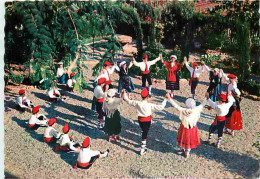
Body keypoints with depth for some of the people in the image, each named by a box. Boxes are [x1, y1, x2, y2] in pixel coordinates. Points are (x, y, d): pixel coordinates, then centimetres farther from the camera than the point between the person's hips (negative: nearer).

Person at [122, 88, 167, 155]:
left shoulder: (137, 103, -13)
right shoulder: (150, 105, -24)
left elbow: (128, 101, 0)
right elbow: (160, 107, -25)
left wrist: (124, 94, 14)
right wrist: (165, 100, -16)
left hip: (140, 120, 4)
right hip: (147, 121, -4)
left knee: (144, 132, 26)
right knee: (144, 134, 6)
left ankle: (144, 144, 44)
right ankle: (142, 149, 12)